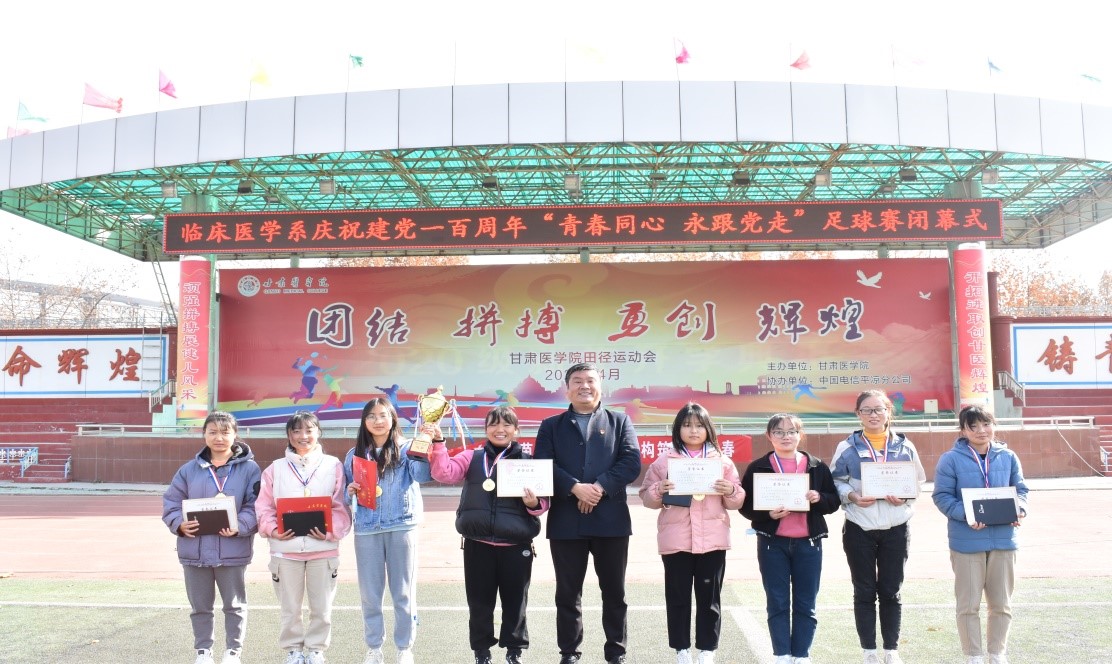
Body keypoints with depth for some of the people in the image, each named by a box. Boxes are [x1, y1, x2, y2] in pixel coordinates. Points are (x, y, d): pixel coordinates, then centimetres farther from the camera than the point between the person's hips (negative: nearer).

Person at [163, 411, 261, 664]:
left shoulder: (249, 468, -3)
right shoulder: (189, 469, 5)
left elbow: (256, 505, -7)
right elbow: (171, 501, 7)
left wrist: (240, 526, -23)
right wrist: (179, 523, -12)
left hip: (232, 550, -3)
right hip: (195, 550, 3)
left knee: (234, 605, 10)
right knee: (200, 606, 15)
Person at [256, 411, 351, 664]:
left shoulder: (333, 466, 0)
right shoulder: (276, 468, 4)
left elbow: (341, 507, -1)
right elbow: (264, 507, 4)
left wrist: (332, 531, -16)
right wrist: (272, 529, -13)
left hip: (323, 549, -1)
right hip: (285, 548, 1)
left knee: (322, 607, 9)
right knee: (290, 608, 13)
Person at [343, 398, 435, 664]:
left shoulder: (405, 449, -1)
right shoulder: (355, 454, 9)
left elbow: (423, 474, -18)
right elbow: (346, 492, 13)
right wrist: (350, 491, -11)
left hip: (401, 527, -2)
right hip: (367, 529, 2)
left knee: (404, 592, 5)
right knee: (369, 593, 9)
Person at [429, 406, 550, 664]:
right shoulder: (472, 457, 6)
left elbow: (543, 501, 6)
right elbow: (443, 472, -7)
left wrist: (534, 504, -16)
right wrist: (438, 443, -19)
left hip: (516, 545, -1)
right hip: (478, 544, 1)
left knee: (515, 600, 8)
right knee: (479, 601, 9)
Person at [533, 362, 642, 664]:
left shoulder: (619, 421, 10)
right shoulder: (551, 426, 10)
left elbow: (632, 462, -3)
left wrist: (600, 487, -16)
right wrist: (576, 488, -18)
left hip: (611, 520, 0)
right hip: (566, 521, 0)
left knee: (614, 592, 9)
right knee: (568, 593, 8)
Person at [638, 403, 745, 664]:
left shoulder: (722, 461, 7)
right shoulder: (664, 461, 4)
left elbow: (737, 502, 9)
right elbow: (646, 496, 5)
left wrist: (731, 491, -12)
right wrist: (659, 491, -15)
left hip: (712, 540, 1)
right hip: (675, 541, 0)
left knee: (709, 597, 7)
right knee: (677, 597, 6)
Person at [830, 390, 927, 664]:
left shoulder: (905, 446, 4)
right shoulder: (847, 448, 0)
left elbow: (918, 482, 7)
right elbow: (835, 482, 2)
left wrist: (904, 498, -11)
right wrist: (851, 496, -16)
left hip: (896, 530, 1)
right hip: (859, 530, -1)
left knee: (891, 592, 9)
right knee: (864, 592, 7)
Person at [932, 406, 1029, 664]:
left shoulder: (1008, 457, 5)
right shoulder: (951, 459, -7)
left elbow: (1020, 490, 12)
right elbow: (942, 496, -8)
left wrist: (1019, 510, -9)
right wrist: (966, 515, -23)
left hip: (1003, 540, 4)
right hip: (967, 541, -4)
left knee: (1001, 603, 14)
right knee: (969, 604, 4)